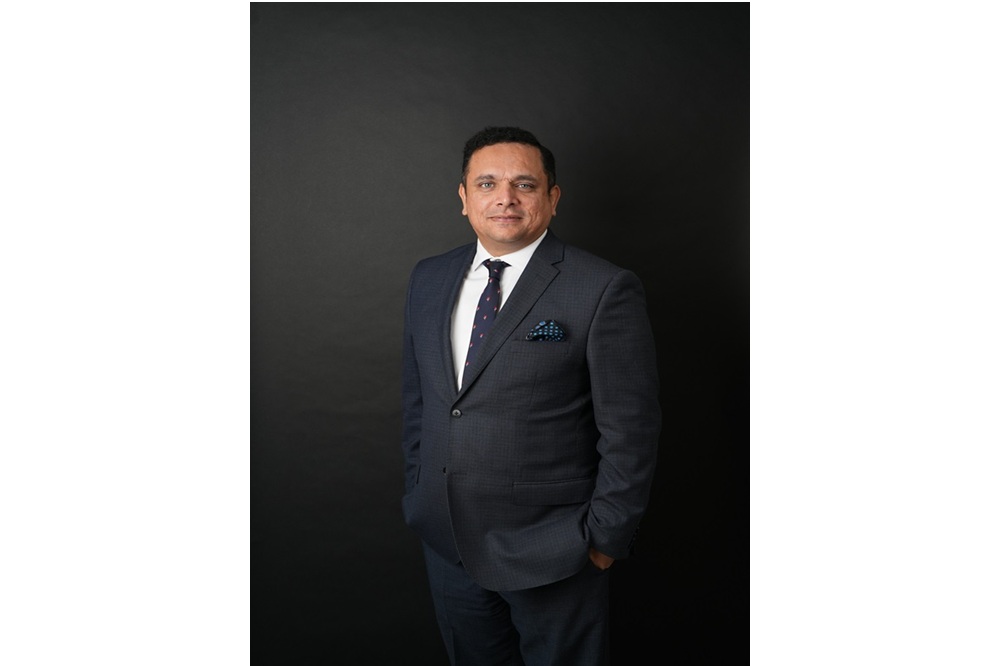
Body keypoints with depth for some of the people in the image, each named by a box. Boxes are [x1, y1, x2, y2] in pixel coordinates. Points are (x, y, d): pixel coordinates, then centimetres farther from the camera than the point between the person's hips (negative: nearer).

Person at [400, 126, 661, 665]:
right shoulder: (428, 280, 4)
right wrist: (419, 493, 12)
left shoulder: (604, 290, -14)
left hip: (551, 553, -5)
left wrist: (604, 538, -10)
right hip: (446, 540, 5)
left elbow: (630, 432, -12)